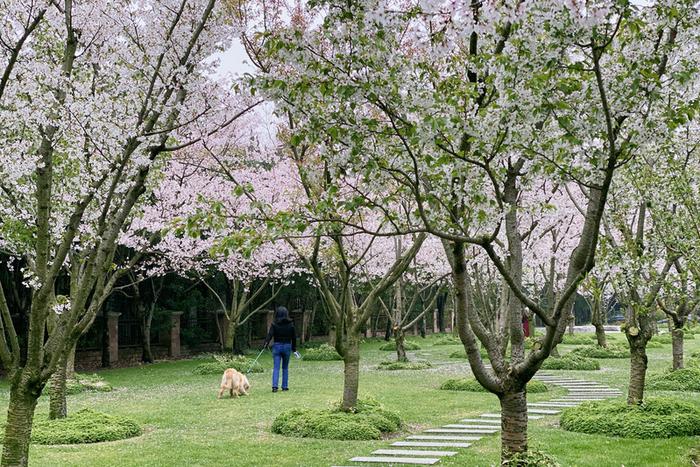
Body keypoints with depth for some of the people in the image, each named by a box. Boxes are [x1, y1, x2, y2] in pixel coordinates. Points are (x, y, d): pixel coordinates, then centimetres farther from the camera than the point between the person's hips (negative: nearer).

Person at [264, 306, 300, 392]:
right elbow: (294, 337, 7)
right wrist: (294, 349, 15)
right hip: (287, 346, 1)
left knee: (276, 368, -3)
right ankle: (285, 386, 14)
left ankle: (274, 386, -15)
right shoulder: (290, 324, 1)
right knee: (285, 368, 14)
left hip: (277, 346, -1)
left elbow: (270, 334, -17)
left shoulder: (274, 324, -4)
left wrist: (266, 343, -24)